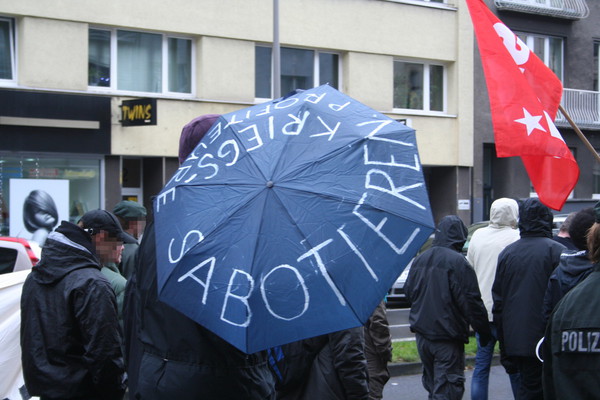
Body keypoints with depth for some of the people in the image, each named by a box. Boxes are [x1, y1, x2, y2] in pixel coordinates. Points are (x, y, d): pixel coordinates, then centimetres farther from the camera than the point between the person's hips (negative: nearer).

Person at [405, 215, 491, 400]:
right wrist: (483, 330, -6)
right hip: (447, 336, -7)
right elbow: (471, 301, -16)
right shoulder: (458, 262, -15)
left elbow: (409, 292, 17)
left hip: (422, 333, 7)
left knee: (431, 382, 20)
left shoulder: (420, 260, 7)